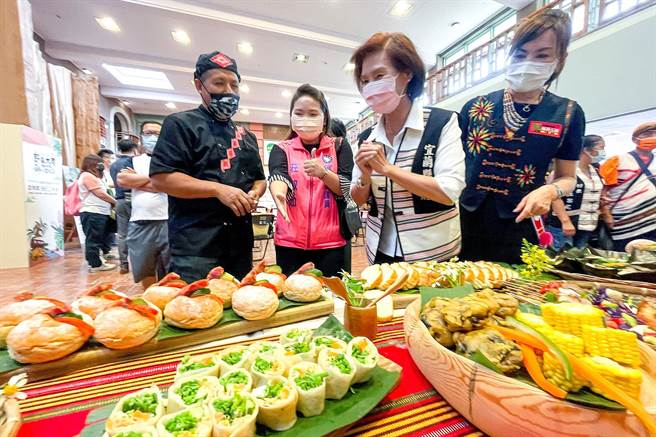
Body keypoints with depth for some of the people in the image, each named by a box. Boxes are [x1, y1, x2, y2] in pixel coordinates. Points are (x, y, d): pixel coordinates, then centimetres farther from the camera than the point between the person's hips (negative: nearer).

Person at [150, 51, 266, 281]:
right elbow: (160, 178, -12)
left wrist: (255, 193, -2)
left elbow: (259, 179, 21)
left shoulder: (246, 135, 18)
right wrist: (218, 189, -20)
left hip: (240, 245, 7)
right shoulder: (181, 124, -1)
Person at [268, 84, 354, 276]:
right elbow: (278, 176, -13)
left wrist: (323, 172, -19)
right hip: (290, 242, 1)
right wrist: (278, 194, -35)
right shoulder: (281, 149, 7)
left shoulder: (339, 146, 6)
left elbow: (349, 190, -2)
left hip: (331, 242, 0)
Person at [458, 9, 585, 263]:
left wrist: (550, 190, -13)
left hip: (518, 226, 0)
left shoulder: (567, 113, 3)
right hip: (465, 220, 1)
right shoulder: (476, 107, 3)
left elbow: (567, 177, 9)